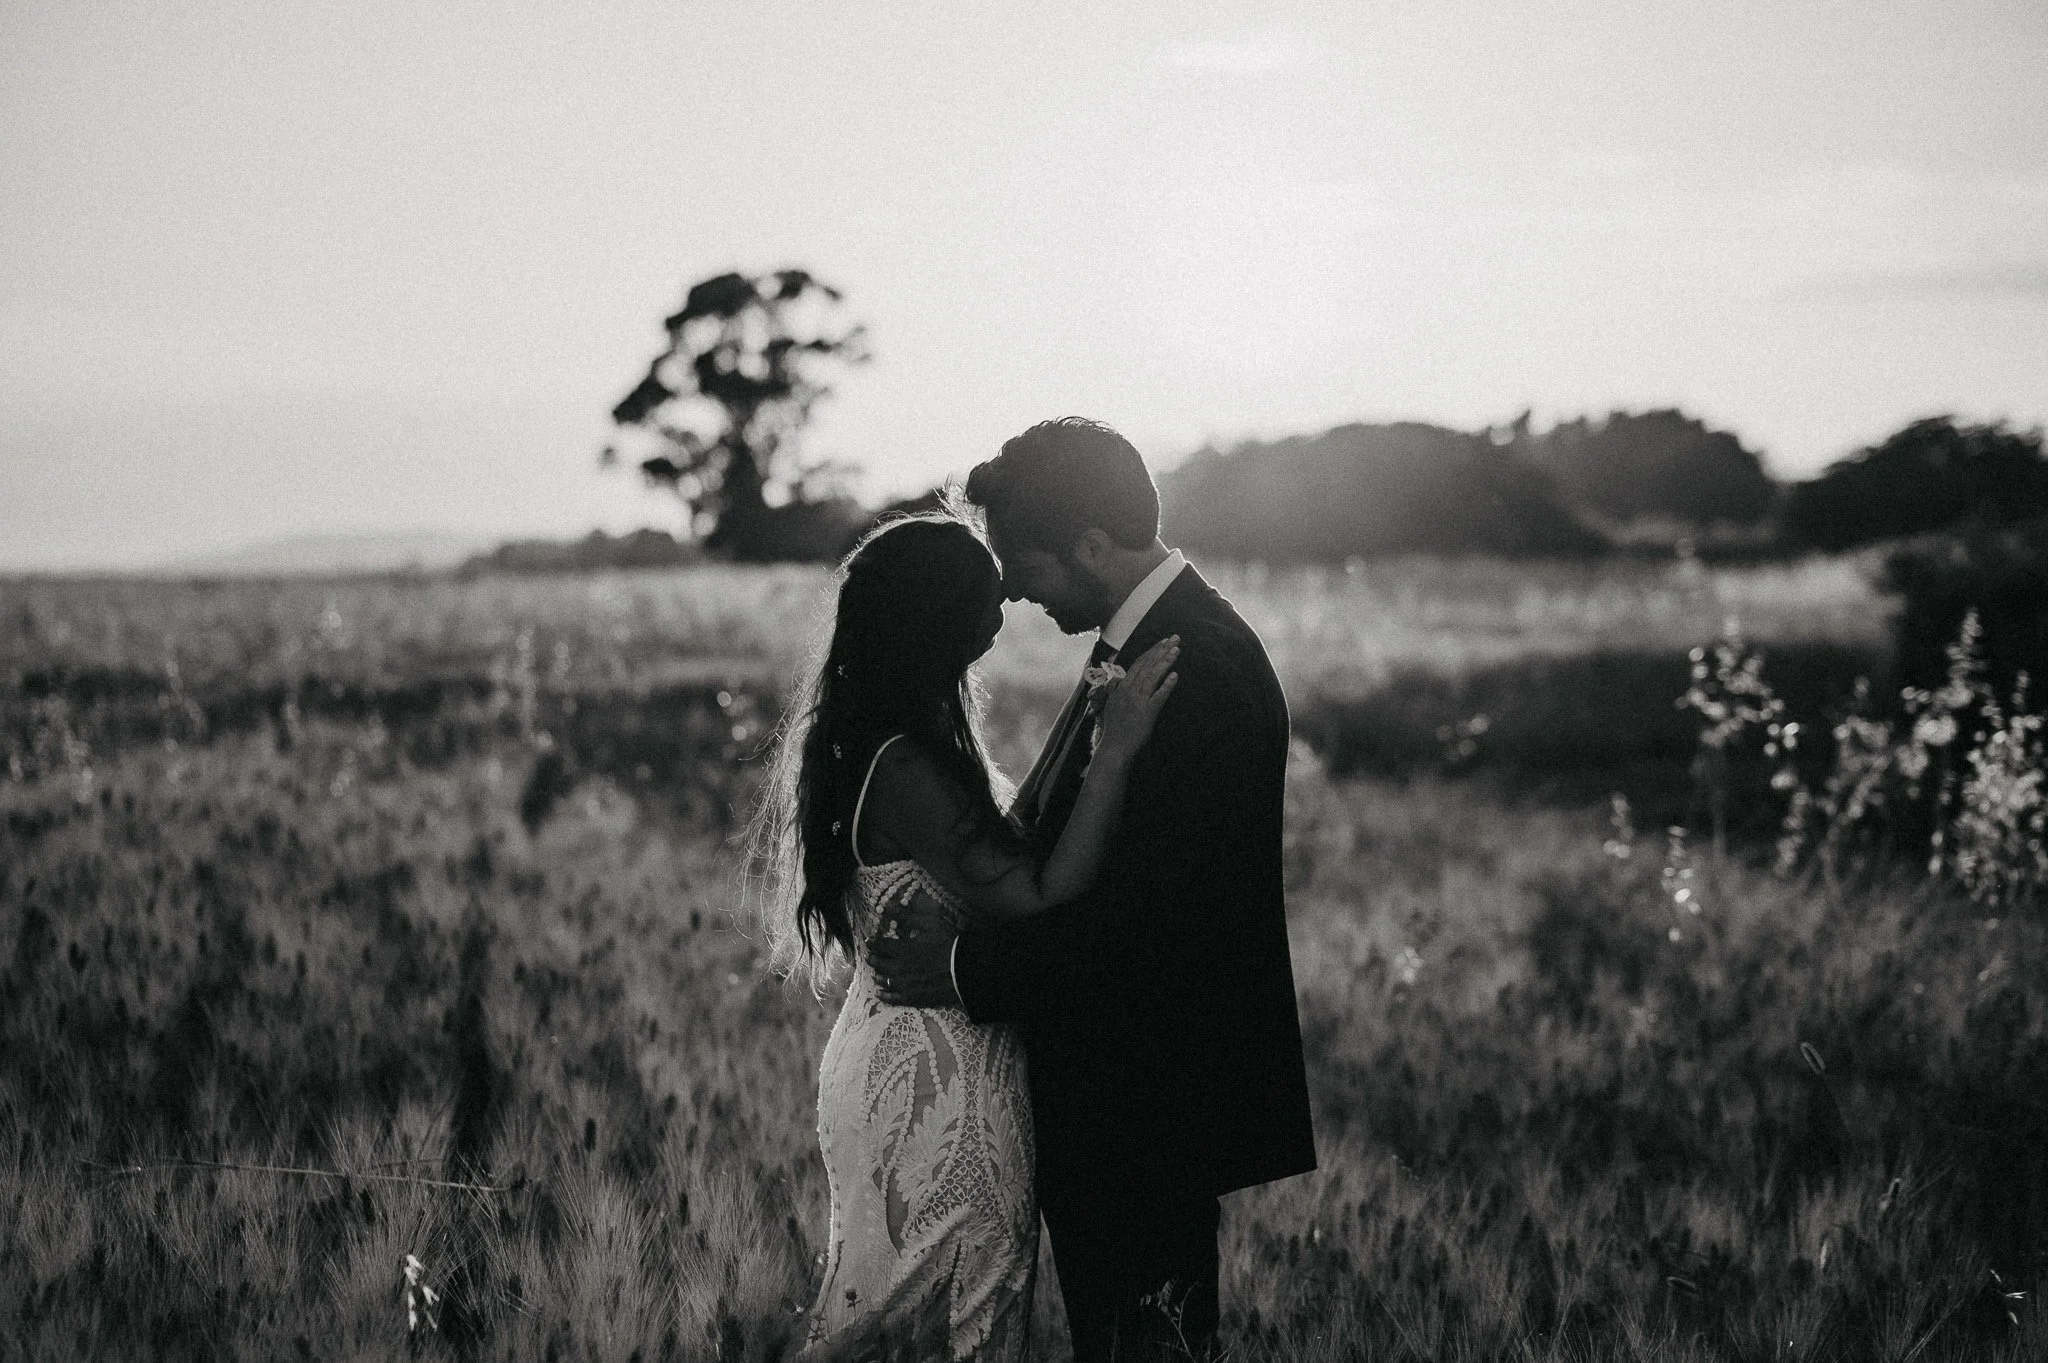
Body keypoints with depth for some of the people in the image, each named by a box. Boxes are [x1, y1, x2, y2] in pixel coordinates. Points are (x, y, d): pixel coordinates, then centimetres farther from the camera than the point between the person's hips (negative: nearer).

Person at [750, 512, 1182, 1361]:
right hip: (937, 1089, -10)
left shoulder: (863, 742, 7)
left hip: (895, 1059, 10)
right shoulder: (906, 768, -25)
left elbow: (1010, 845, 10)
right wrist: (1114, 750, -28)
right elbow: (1039, 898, -29)